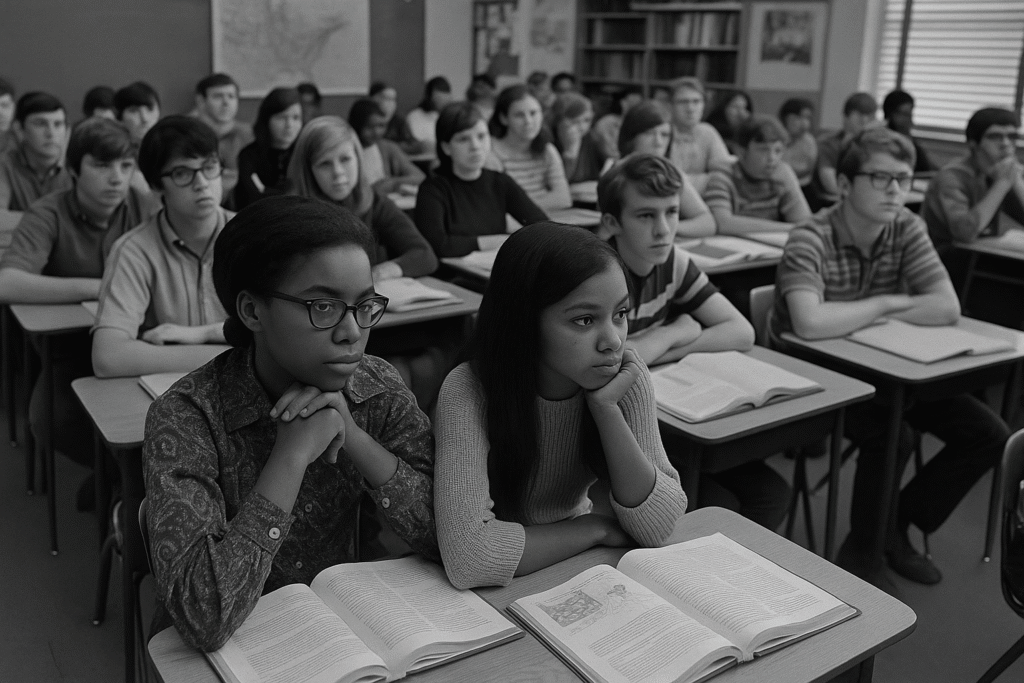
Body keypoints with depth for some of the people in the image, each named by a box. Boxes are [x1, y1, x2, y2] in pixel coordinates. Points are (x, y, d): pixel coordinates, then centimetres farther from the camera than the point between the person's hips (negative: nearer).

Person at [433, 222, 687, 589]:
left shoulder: (626, 378, -11)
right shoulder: (469, 393, -24)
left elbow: (657, 529, -14)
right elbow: (468, 557, -33)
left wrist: (606, 407, -24)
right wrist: (597, 528, -21)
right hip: (503, 590, -3)